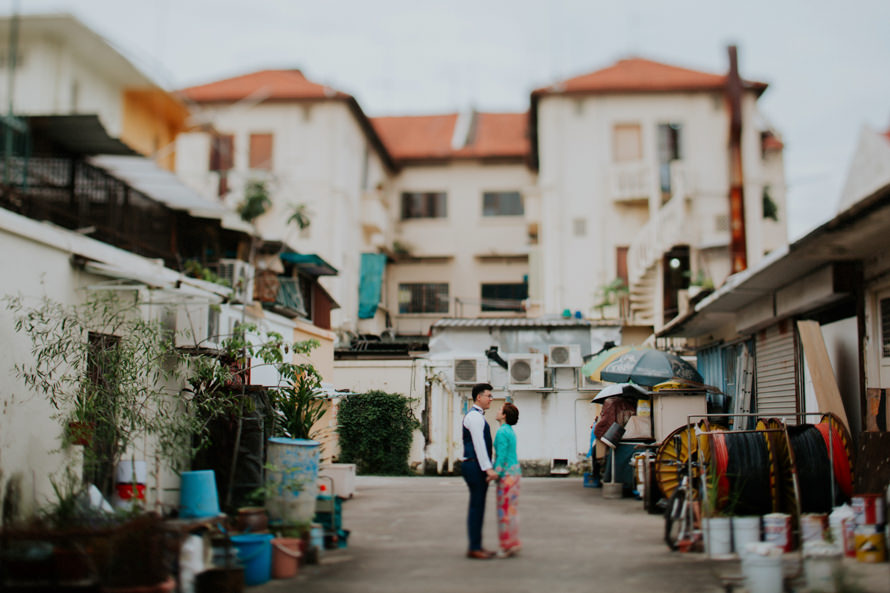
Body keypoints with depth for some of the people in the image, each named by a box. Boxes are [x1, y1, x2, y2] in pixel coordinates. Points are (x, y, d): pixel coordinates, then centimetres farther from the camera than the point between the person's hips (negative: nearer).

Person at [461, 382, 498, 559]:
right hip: (475, 466, -11)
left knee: (478, 506, 11)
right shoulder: (474, 416, -13)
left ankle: (477, 546, 16)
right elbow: (478, 444, -20)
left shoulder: (477, 416, 20)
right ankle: (474, 548, -5)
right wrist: (488, 468, -24)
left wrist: (487, 468, 23)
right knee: (476, 506, -8)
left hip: (478, 467, 11)